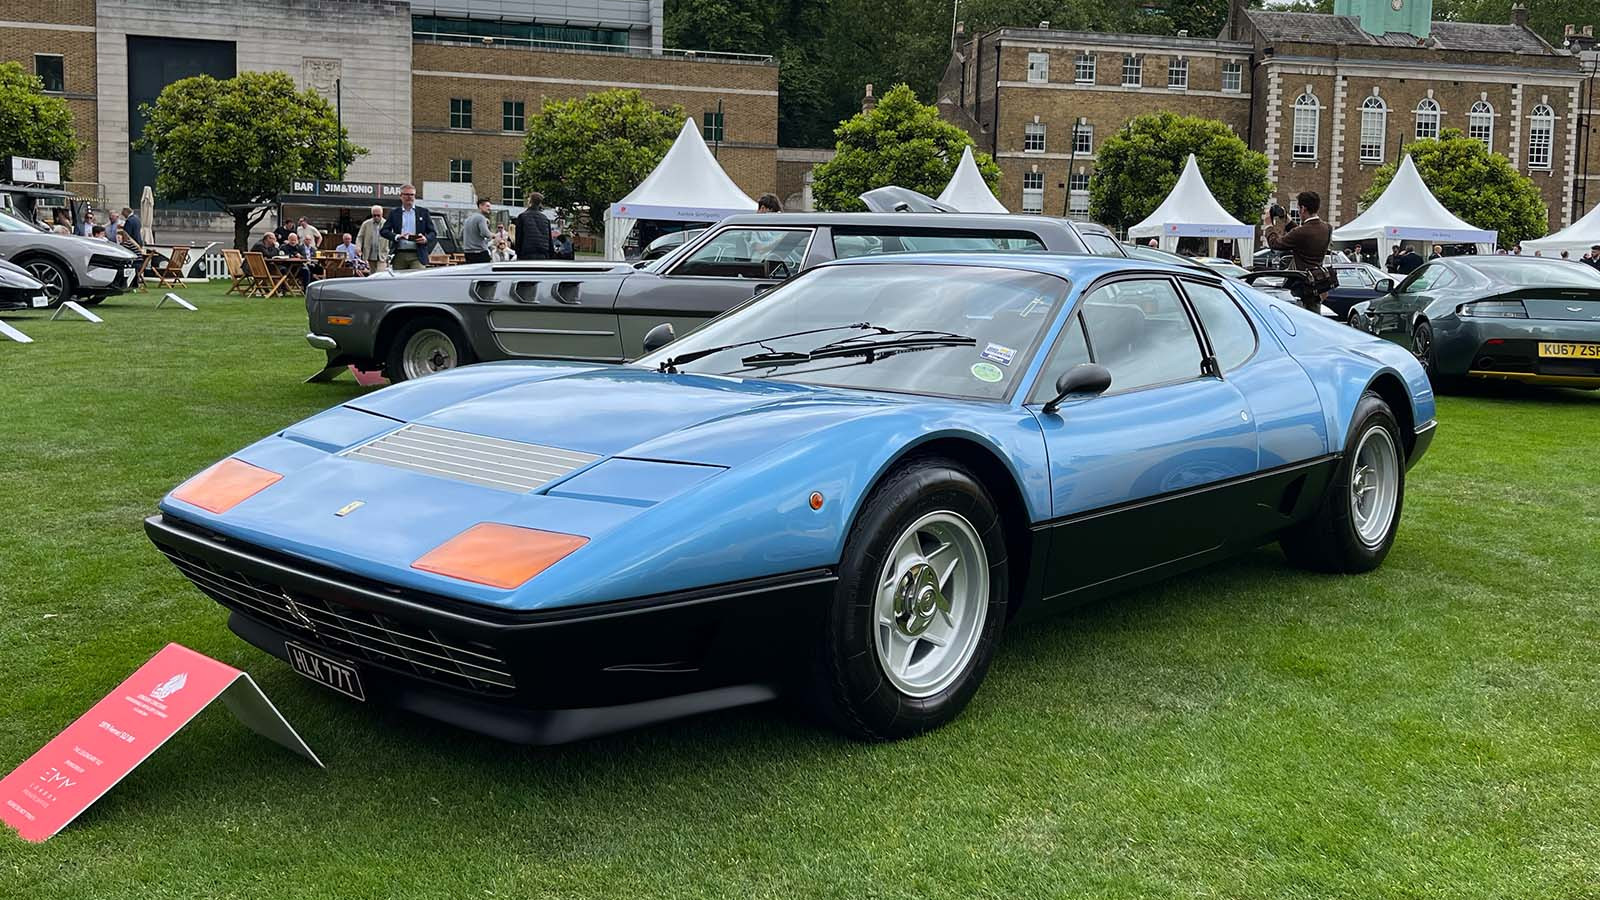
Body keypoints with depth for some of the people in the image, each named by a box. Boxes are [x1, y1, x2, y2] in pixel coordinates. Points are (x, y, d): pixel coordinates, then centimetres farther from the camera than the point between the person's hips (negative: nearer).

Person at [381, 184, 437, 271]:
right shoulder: (394, 213, 13)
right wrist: (396, 236, -14)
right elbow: (384, 231, 5)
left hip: (417, 256, -2)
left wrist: (426, 238, -14)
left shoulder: (423, 212, 11)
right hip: (399, 256, 2)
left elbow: (433, 232, 9)